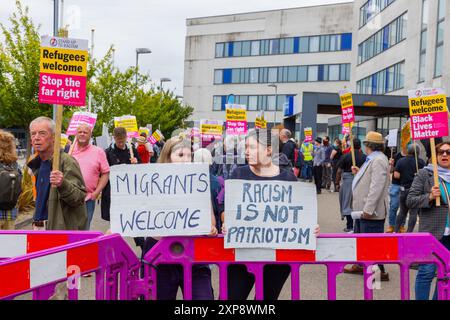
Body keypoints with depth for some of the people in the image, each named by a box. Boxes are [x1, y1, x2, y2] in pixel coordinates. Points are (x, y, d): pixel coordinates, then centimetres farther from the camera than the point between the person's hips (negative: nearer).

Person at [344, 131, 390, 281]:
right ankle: (360, 265, 35)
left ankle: (380, 272, 8)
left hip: (371, 212, -11)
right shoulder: (372, 159, 14)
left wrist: (368, 209, -28)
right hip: (363, 210, 11)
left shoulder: (378, 160, -19)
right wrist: (359, 172, 22)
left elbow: (377, 187, -27)